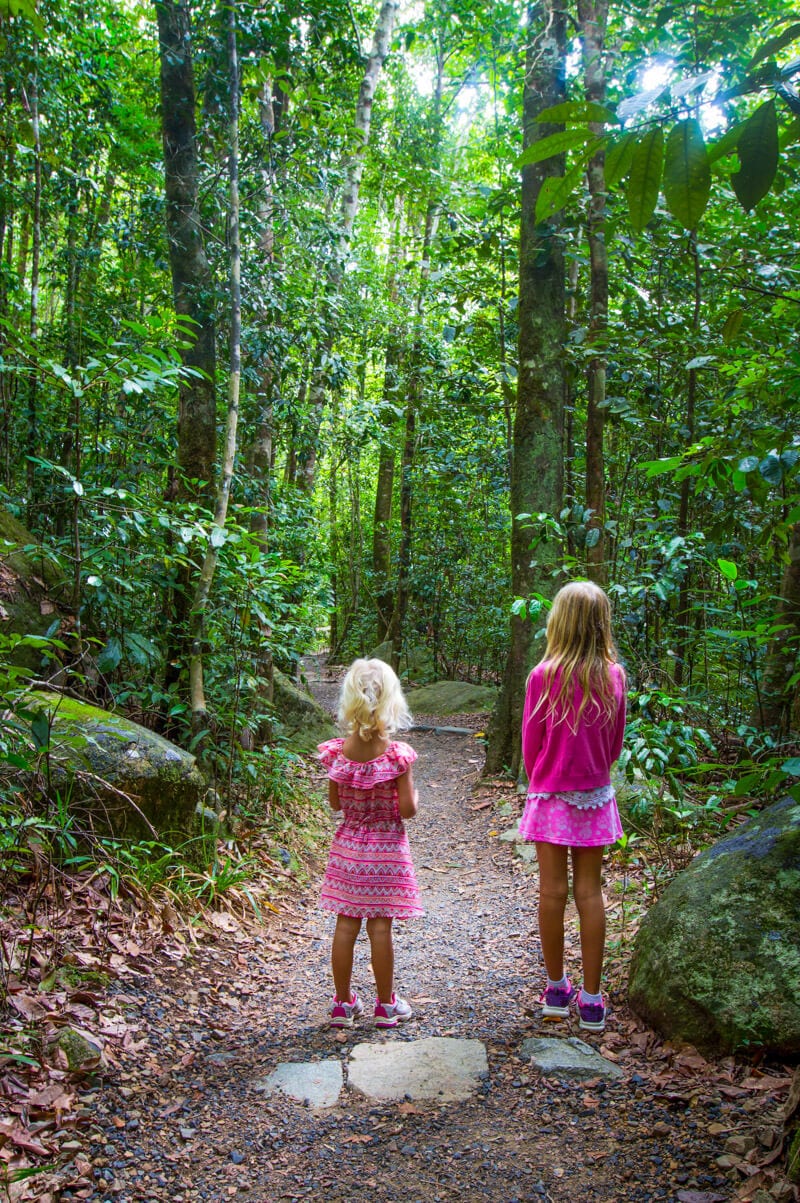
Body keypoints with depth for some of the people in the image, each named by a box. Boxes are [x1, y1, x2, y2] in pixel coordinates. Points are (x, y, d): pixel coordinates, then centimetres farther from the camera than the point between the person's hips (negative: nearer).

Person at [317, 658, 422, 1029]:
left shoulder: (338, 752, -7)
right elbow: (407, 810, -14)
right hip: (386, 849, -3)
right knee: (381, 927, 5)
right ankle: (385, 1005, 18)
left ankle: (343, 1003, 20)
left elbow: (335, 803, 2)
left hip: (348, 847, 3)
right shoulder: (397, 754, -16)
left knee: (346, 925, 10)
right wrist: (413, 793, 7)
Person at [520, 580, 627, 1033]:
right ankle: (592, 998, 14)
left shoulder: (544, 676, -15)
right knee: (591, 891, 8)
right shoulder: (614, 675, -5)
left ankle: (557, 989, 21)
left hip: (552, 796, -3)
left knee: (553, 890, 8)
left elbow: (531, 743, -5)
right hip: (596, 795, 3)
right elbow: (616, 742, 5)